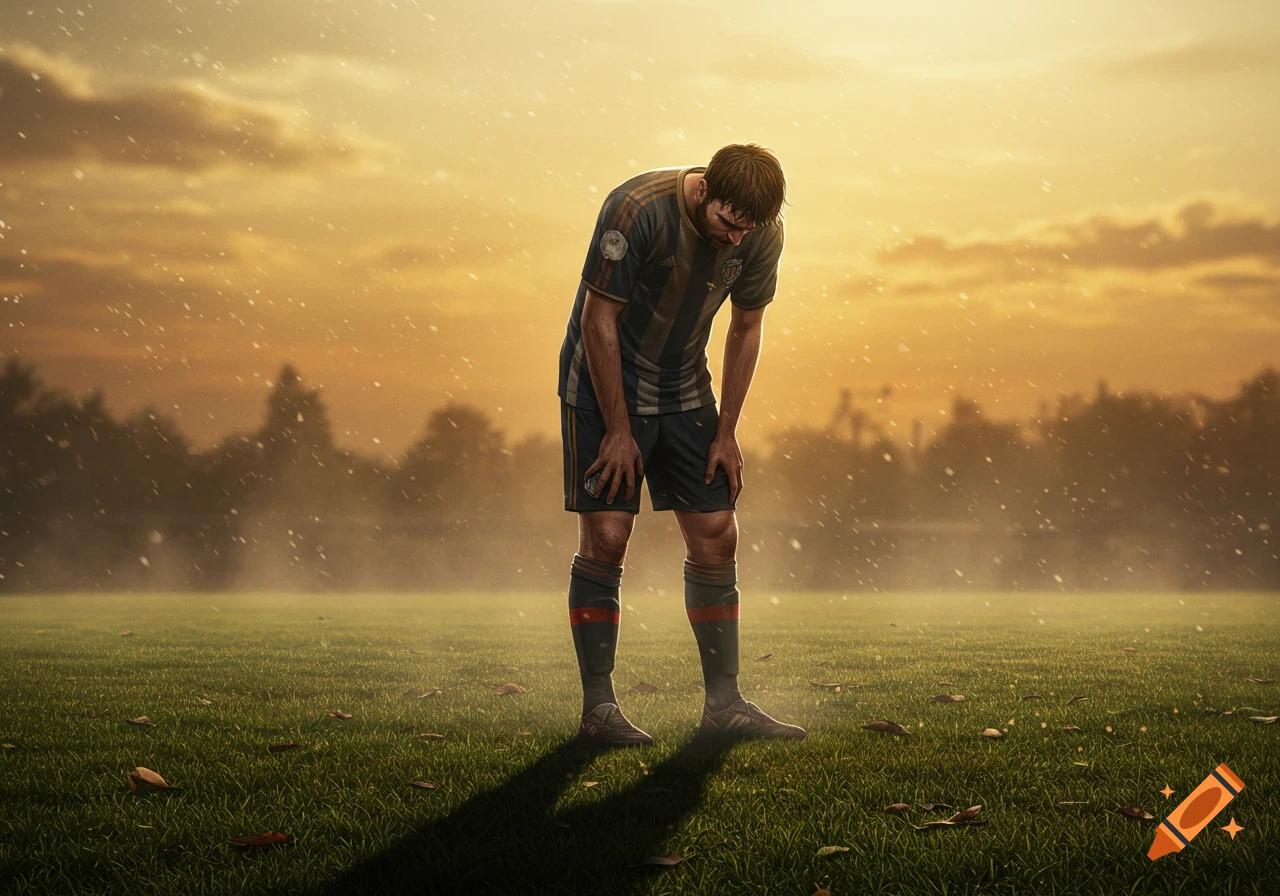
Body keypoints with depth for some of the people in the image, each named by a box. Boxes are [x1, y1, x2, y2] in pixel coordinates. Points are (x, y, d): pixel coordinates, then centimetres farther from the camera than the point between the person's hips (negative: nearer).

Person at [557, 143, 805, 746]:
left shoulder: (763, 234, -11)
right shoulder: (636, 209, -26)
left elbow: (745, 329, 3)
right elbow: (599, 319, -20)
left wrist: (726, 432, 1)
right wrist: (619, 429, -17)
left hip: (684, 390, 5)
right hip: (604, 386, -5)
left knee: (716, 537, 0)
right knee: (605, 538, -10)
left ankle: (724, 703, 7)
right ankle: (598, 707, -3)